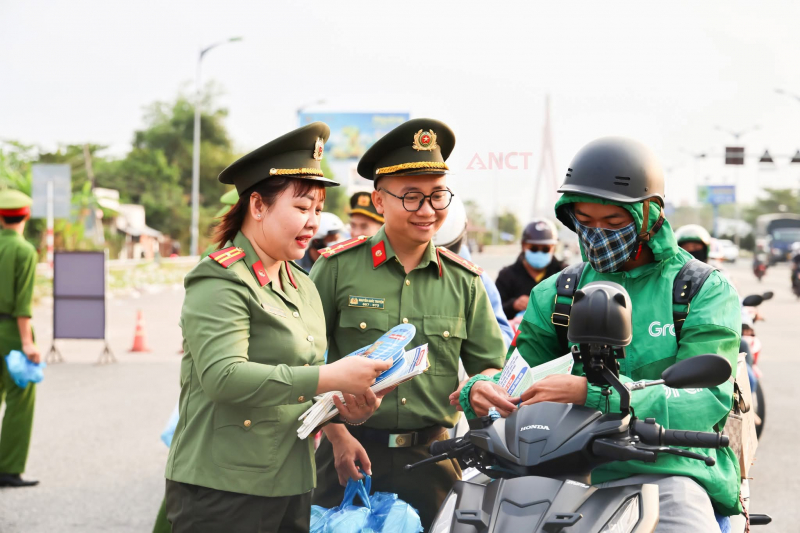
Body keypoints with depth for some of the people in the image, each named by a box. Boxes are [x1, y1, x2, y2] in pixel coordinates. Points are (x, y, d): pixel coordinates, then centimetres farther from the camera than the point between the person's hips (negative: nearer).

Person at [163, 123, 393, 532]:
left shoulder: (303, 287, 16)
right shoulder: (220, 282, -11)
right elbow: (222, 376, -25)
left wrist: (346, 407, 0)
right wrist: (330, 377, -27)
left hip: (292, 490, 8)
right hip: (222, 494, -8)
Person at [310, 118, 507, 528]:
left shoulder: (464, 280, 7)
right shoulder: (338, 267, -2)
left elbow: (489, 364, 11)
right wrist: (338, 436, -9)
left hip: (432, 458, 3)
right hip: (350, 451, -2)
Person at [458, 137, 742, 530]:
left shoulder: (706, 291, 3)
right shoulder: (556, 294, 16)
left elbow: (706, 401, -11)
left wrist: (590, 393, -24)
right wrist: (478, 391, -9)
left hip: (667, 470, -3)